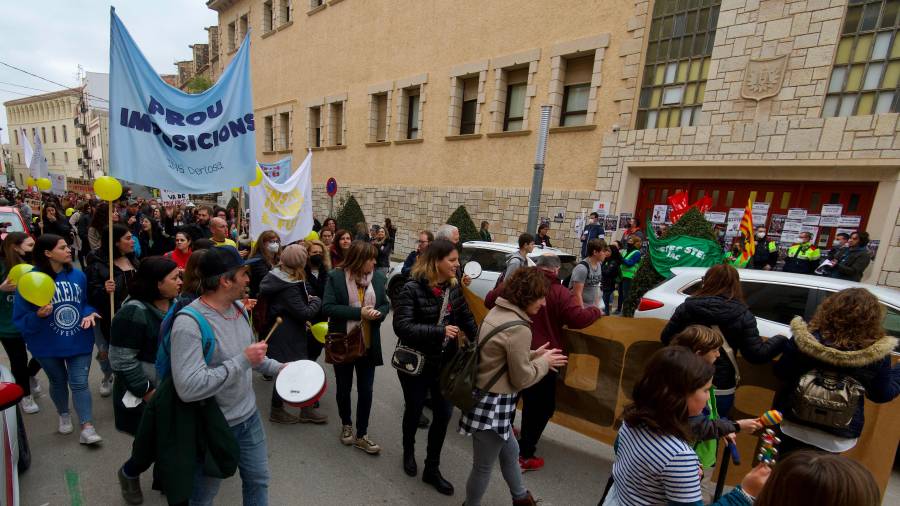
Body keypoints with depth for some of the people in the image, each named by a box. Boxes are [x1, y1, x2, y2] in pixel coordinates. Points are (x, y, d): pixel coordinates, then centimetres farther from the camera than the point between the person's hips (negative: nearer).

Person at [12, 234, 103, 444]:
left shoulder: (77, 275, -4)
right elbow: (19, 320, -11)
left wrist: (89, 313, -11)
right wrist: (38, 316, -31)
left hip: (79, 341, 1)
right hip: (48, 345, -1)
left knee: (79, 383, 0)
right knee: (58, 382, 21)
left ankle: (87, 428, 2)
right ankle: (64, 415, 46)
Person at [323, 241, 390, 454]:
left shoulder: (378, 278, -3)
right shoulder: (336, 277, -11)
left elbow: (385, 304, 6)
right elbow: (327, 307, -17)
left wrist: (379, 313, -17)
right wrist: (359, 312, -24)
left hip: (369, 343, 2)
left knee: (366, 391, 8)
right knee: (344, 388, 18)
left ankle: (361, 435, 26)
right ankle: (346, 425, 43)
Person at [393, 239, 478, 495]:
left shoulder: (454, 287, -4)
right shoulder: (412, 288, -21)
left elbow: (466, 318, 5)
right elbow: (402, 326, -27)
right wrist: (440, 331, -34)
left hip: (446, 363, 4)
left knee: (444, 414, 10)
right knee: (414, 411, 19)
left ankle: (432, 469, 33)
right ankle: (408, 451, 51)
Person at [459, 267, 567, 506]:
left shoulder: (497, 312, 2)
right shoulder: (519, 329, -26)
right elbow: (522, 378, -17)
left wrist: (533, 355, 7)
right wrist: (544, 362, -2)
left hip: (485, 396, 10)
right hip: (493, 404, -10)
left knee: (510, 451, 31)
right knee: (483, 467, 14)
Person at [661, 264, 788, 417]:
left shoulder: (687, 306, -7)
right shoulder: (742, 315, -9)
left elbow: (666, 338, -3)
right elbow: (757, 355, -7)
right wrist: (781, 340, 10)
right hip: (721, 388, 0)